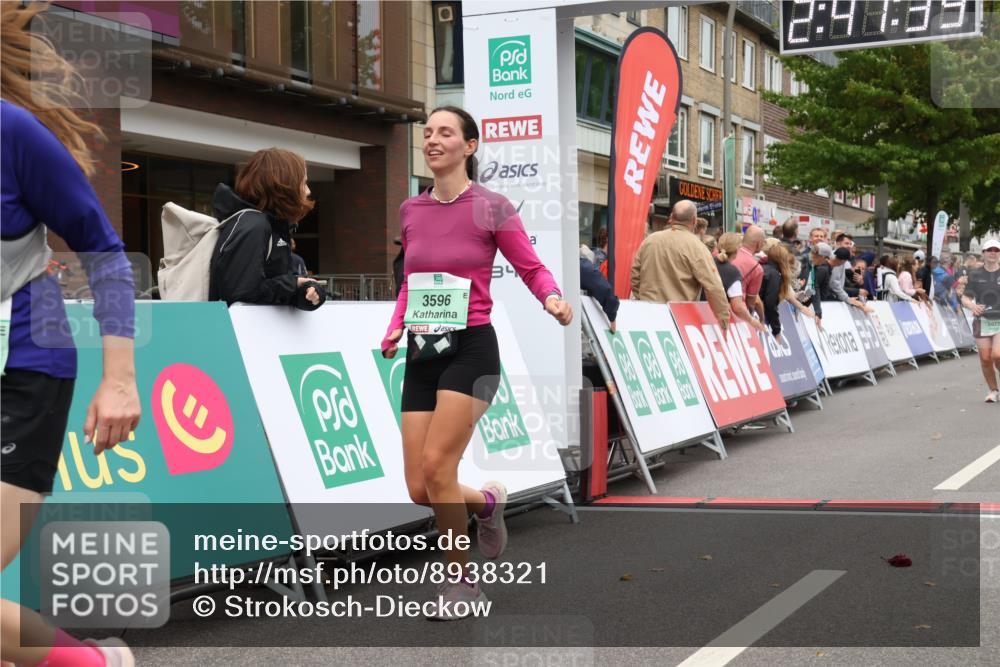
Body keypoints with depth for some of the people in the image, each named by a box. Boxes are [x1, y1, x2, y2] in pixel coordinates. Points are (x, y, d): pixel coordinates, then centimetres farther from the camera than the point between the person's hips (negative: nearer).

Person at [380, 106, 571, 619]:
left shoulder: (491, 208, -4)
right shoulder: (411, 211, 10)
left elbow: (532, 268, 0)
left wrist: (553, 299, -21)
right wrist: (395, 328, 6)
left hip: (471, 348, -5)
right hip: (421, 352, 5)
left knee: (436, 466, -18)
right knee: (419, 490, 0)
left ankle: (461, 581, 3)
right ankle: (487, 502, 34)